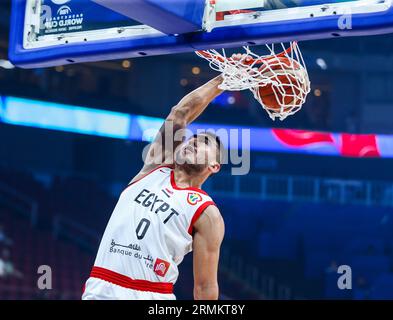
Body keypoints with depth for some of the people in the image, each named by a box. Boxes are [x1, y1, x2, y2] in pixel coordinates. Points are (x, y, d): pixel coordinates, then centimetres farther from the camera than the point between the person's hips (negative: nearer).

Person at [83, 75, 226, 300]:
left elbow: (206, 286, 0)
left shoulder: (207, 213, 1)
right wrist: (223, 80, 11)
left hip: (153, 296, -2)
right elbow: (181, 113, 9)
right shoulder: (156, 167, 12)